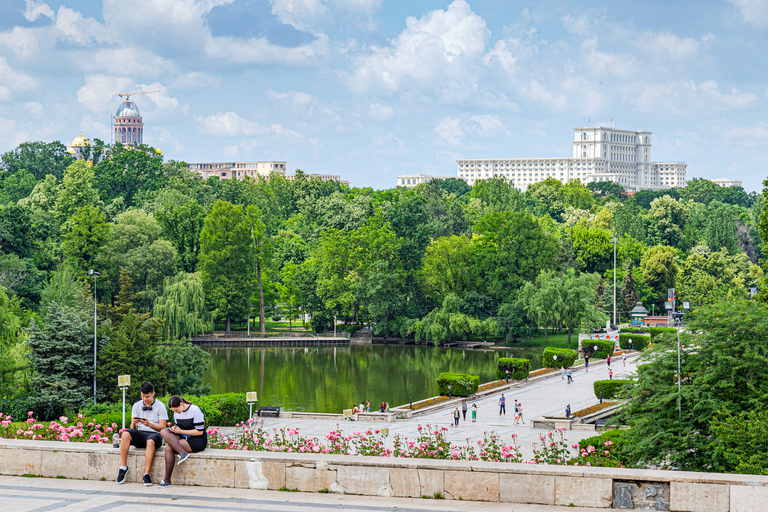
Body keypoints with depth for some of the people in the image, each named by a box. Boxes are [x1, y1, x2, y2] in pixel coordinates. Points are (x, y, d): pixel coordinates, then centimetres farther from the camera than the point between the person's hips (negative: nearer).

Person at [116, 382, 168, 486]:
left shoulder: (160, 406, 2)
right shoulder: (137, 406, 13)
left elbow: (162, 427, -5)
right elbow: (133, 428, 10)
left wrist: (149, 424, -22)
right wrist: (133, 423, -15)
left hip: (155, 434, -3)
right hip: (140, 435, 3)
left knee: (151, 441, -40)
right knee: (126, 433, -29)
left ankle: (147, 474, -41)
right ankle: (123, 467, -28)